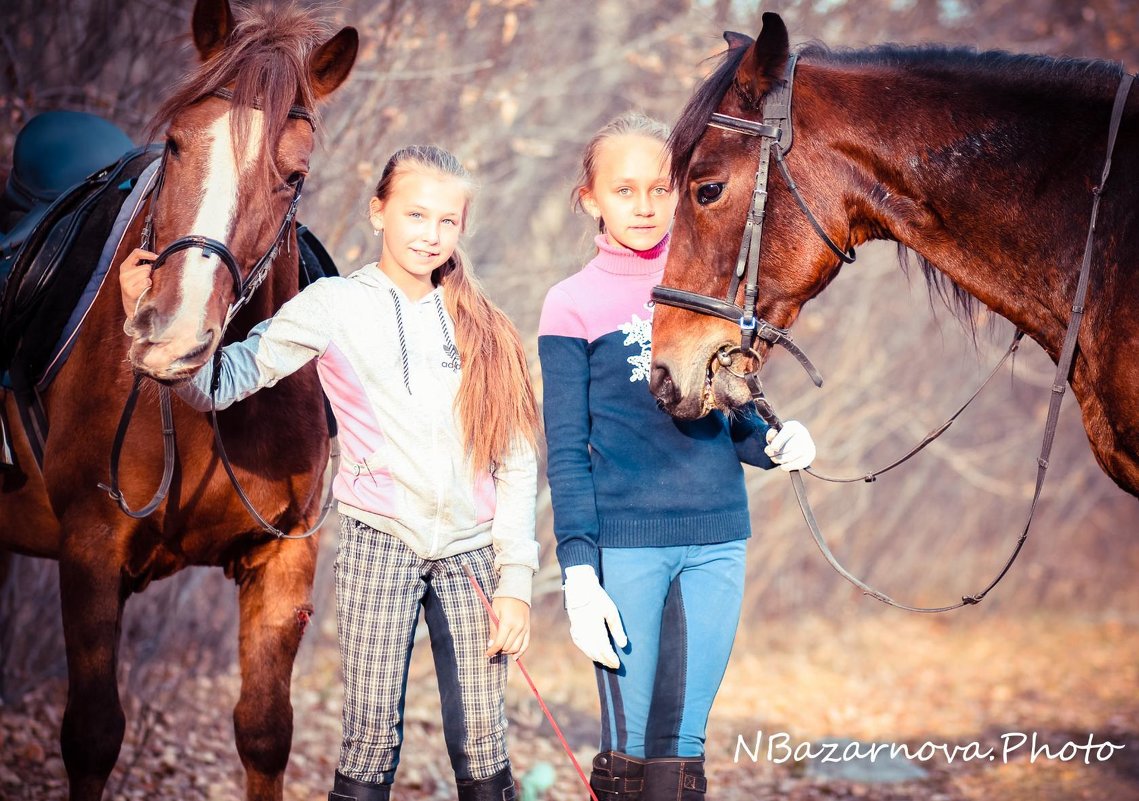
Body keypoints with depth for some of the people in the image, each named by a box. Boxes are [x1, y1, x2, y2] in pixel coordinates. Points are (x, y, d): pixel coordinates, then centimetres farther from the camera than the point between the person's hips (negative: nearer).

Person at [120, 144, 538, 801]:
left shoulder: (481, 327, 10)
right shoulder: (336, 307, 2)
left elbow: (517, 462, 8)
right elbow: (218, 383, -6)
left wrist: (516, 581, 0)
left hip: (471, 548, 3)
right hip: (381, 539, -2)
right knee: (372, 732, -9)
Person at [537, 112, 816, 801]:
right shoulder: (574, 306, -2)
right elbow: (567, 453, -3)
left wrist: (775, 444, -7)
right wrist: (580, 576, -10)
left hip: (718, 542, 3)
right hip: (625, 546, -3)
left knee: (682, 745, 7)